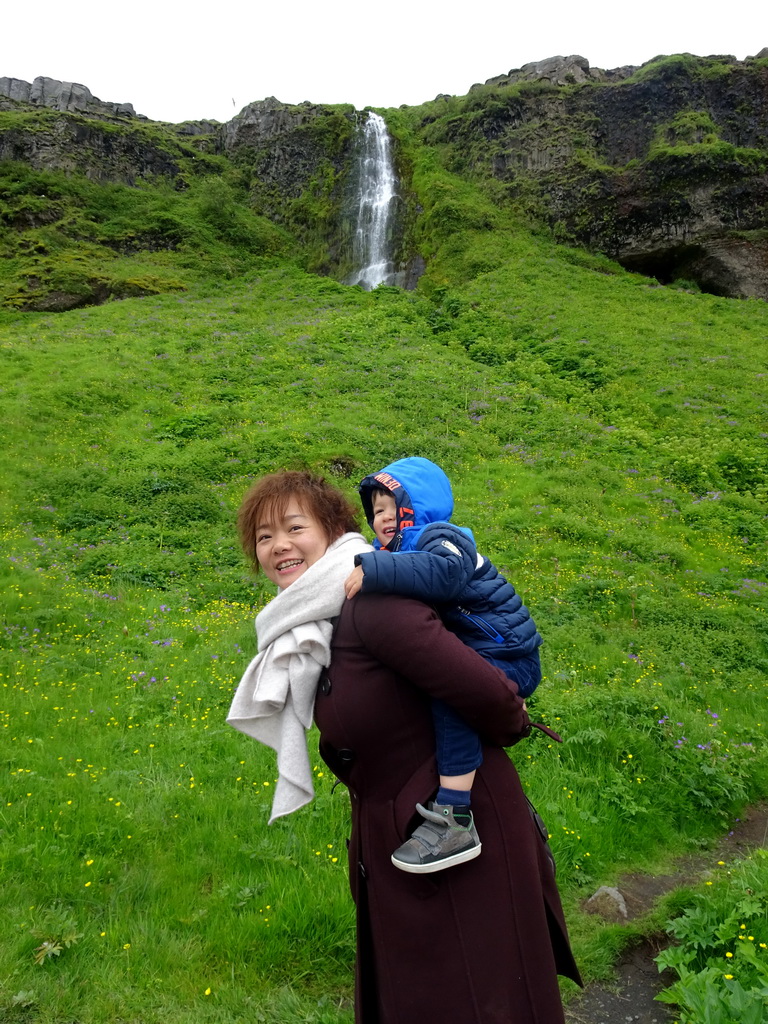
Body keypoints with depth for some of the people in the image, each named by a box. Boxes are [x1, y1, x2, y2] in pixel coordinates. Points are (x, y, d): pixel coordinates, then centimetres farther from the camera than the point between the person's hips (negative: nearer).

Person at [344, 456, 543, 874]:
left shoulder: (442, 538, -16)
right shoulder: (398, 552, 12)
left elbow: (443, 573, -40)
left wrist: (373, 571, -42)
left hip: (509, 659, -10)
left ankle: (455, 822, -36)